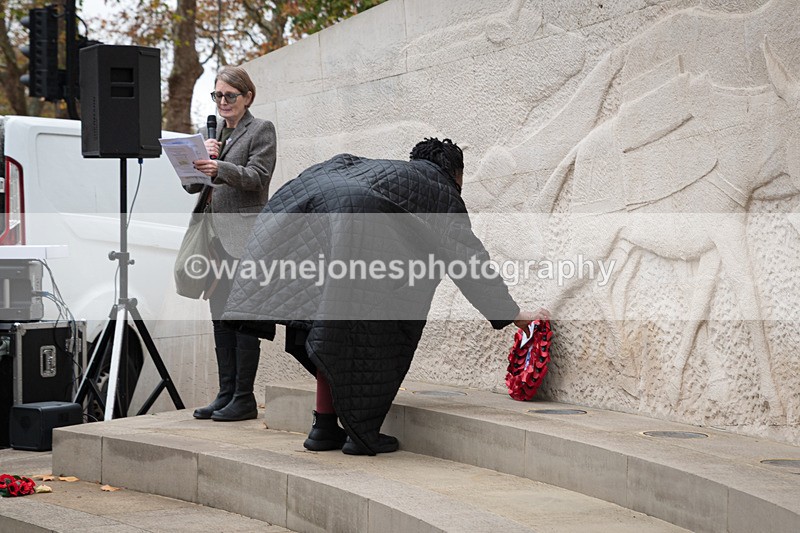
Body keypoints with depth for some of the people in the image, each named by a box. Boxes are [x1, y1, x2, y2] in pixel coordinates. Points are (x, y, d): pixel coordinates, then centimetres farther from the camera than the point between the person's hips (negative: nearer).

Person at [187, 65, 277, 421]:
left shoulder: (261, 130, 1)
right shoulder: (216, 134, 21)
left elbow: (257, 176, -13)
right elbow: (192, 185, 18)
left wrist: (219, 169, -29)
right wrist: (202, 158, -1)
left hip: (244, 236, -7)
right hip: (216, 236, 7)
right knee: (221, 318, 8)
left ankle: (244, 399, -5)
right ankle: (226, 394, 12)